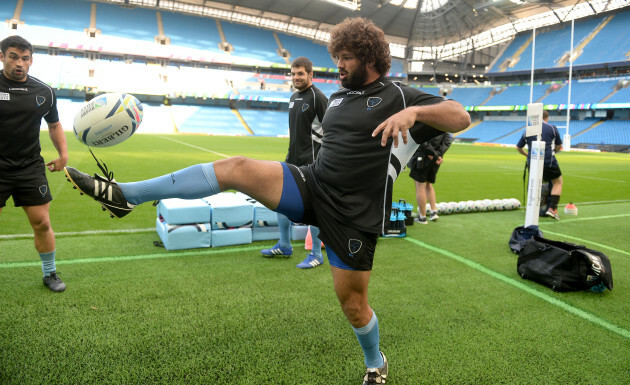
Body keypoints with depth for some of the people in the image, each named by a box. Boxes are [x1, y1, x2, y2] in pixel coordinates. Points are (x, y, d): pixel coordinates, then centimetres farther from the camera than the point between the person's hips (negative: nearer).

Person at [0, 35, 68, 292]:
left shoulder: (44, 92, 5)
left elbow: (54, 124, 18)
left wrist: (63, 154, 7)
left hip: (31, 167, 2)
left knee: (42, 223, 3)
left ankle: (50, 274, 20)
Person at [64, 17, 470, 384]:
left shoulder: (400, 96, -1)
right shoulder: (338, 97, 17)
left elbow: (461, 117, -11)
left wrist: (414, 112, -27)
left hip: (352, 215, -5)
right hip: (311, 184, 5)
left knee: (353, 303, 4)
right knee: (235, 167, -14)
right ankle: (125, 194, -11)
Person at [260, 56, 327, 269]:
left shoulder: (318, 97, -11)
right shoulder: (293, 98, 15)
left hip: (311, 161, -9)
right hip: (293, 159, 9)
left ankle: (316, 254, 10)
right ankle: (284, 245, 28)